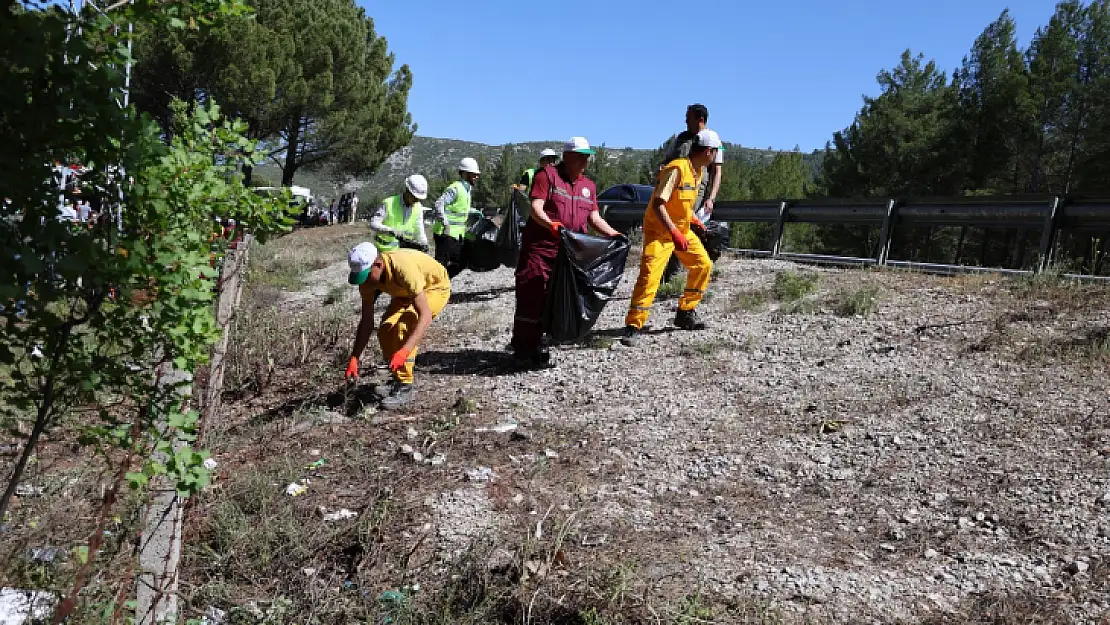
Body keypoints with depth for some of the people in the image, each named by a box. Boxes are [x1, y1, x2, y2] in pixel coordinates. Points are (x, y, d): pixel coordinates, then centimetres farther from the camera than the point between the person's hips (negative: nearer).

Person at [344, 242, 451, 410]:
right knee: (385, 331, -10)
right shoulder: (367, 277, -20)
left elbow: (425, 315, -44)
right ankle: (398, 378, 14)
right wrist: (354, 358, -17)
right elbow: (366, 321, -11)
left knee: (405, 325, -28)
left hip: (435, 288, -7)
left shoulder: (404, 268, -41)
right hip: (406, 293, 7)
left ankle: (404, 388, -19)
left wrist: (405, 351, -54)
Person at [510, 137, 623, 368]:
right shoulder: (548, 174, 0)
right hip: (540, 248, -6)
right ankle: (523, 351, -1)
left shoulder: (589, 186, 19)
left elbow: (594, 217, 18)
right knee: (531, 297, -8)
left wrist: (613, 234, 1)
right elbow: (536, 207, -11)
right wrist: (550, 224, -30)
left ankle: (536, 346, 17)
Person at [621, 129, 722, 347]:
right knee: (649, 275, -18)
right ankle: (633, 327, -15)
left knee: (703, 265, 11)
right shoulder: (677, 169, -23)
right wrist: (674, 233, -36)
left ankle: (685, 313, 23)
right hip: (659, 230, -9)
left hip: (681, 229, 9)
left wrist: (691, 218, 26)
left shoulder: (697, 171, 6)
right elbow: (657, 205, -30)